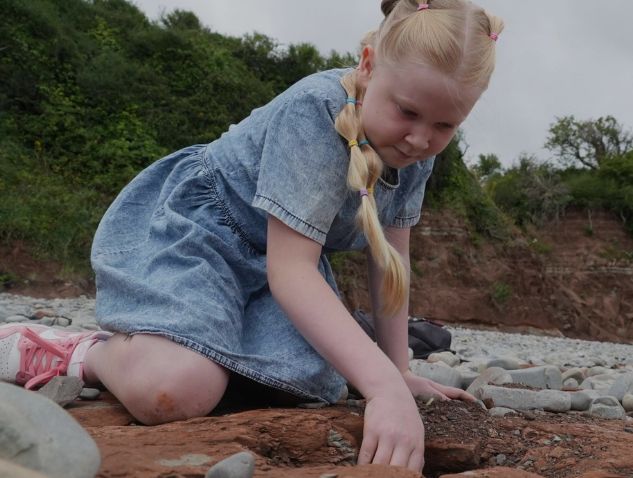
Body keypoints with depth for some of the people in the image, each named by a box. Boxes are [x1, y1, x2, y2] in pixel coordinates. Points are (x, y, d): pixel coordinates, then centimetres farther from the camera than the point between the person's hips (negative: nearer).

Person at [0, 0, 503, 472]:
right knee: (176, 390, -34)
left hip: (274, 256, 8)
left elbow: (390, 259, 3)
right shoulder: (314, 111, -29)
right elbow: (289, 269, -32)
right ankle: (92, 353, -1)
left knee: (312, 381, -19)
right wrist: (384, 384, -40)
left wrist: (399, 372, 2)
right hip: (190, 226, -8)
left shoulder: (417, 150, -6)